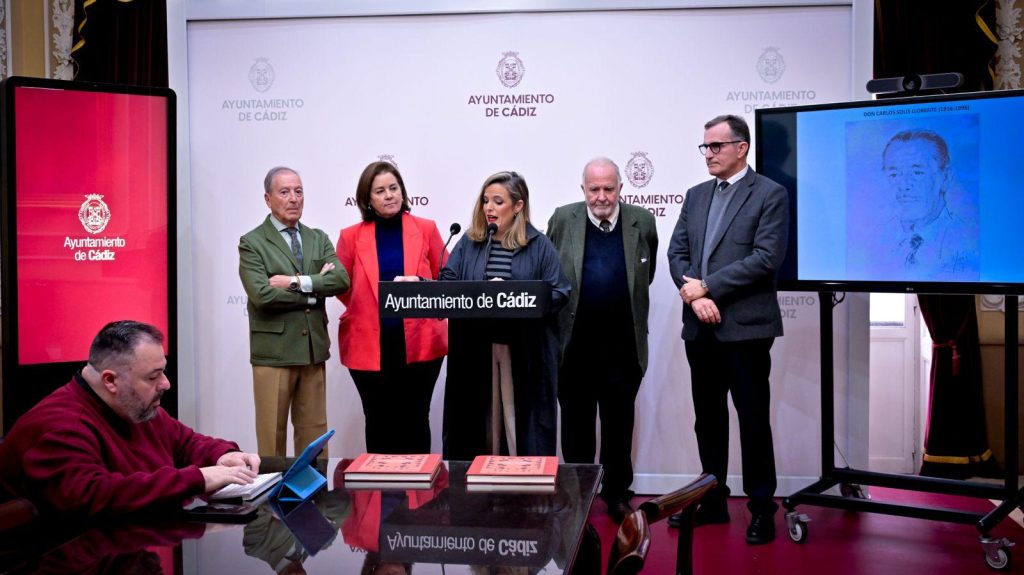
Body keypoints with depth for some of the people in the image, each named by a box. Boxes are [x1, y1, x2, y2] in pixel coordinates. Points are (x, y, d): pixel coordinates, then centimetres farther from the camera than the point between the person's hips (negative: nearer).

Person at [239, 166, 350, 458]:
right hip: (273, 352, -4)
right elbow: (261, 294, -16)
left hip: (314, 349, 4)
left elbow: (341, 280, -4)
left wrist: (296, 282, -15)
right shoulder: (252, 243, -2)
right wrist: (314, 287, -10)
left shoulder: (318, 239, 12)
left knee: (314, 435, 10)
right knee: (272, 436, 3)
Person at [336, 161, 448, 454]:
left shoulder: (426, 229, 3)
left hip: (420, 344, 0)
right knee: (379, 424, 7)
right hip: (369, 347, 0)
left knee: (415, 421, 8)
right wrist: (370, 311, 5)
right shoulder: (351, 236, 3)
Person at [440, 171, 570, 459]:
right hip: (475, 350, 2)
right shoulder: (469, 242, 9)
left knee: (520, 423, 4)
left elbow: (558, 294, -6)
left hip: (523, 352, -2)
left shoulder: (540, 246, 1)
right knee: (477, 421, 9)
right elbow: (448, 283, 0)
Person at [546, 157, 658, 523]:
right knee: (576, 426, 11)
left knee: (619, 426, 11)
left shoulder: (642, 222, -1)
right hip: (574, 346, 0)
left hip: (623, 346, 0)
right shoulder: (562, 221, -2)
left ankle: (617, 493, 25)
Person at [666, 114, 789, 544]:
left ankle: (762, 508, 12)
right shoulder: (696, 196, 15)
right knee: (708, 417, 13)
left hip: (745, 326, -6)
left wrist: (707, 286, -14)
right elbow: (676, 252, 8)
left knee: (753, 419, 0)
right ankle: (713, 500, 24)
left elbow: (766, 257, -14)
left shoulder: (770, 194, -4)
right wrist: (694, 296, -9)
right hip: (700, 327, 6)